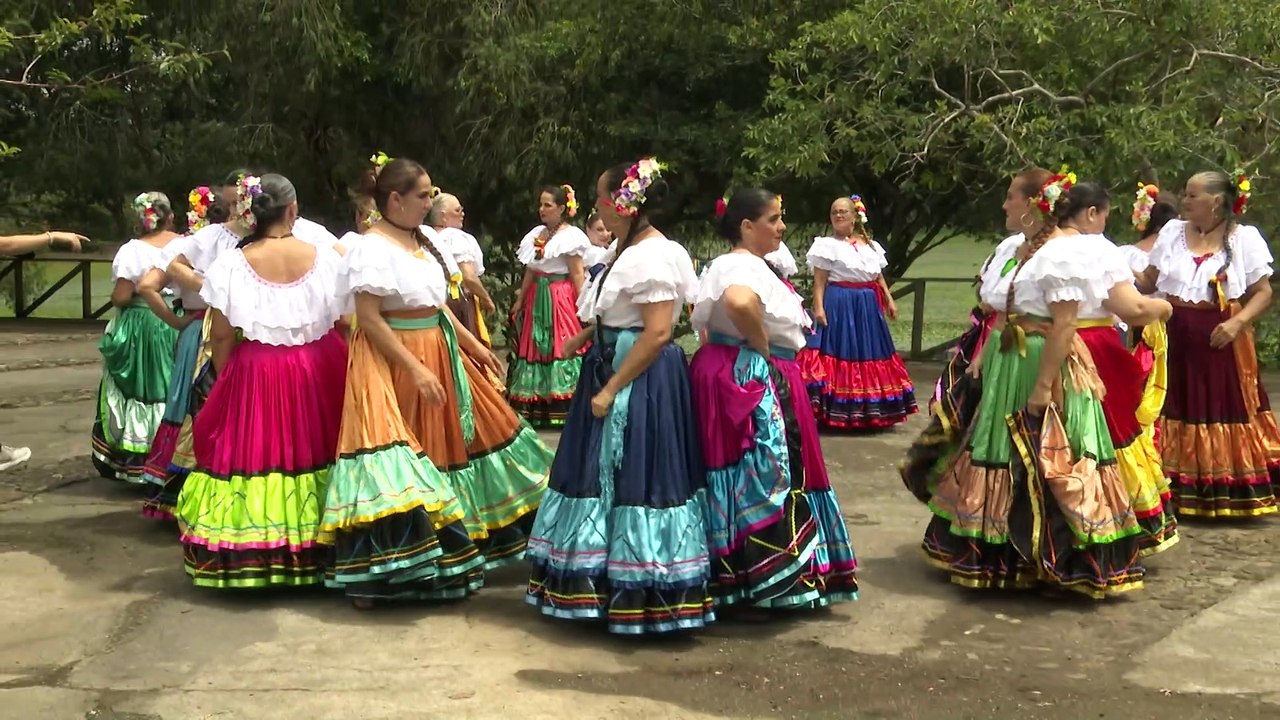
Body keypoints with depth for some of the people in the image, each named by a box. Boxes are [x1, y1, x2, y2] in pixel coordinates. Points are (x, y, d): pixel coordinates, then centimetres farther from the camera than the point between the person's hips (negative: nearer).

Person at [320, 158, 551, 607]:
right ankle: (373, 572, 0)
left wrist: (473, 344, 17)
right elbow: (370, 320, -20)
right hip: (391, 364, -9)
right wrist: (415, 370, -22)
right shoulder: (373, 248, -16)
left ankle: (453, 549, 33)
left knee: (450, 444, 15)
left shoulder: (421, 241, 10)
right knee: (395, 452, -9)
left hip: (438, 355, 9)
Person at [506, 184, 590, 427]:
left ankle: (563, 408, -3)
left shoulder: (570, 236, -9)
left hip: (560, 299, -8)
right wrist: (520, 300, 16)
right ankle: (537, 408, 16)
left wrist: (582, 306, -16)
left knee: (560, 344, -7)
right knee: (534, 346, 8)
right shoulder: (537, 234, 12)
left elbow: (578, 274, -12)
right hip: (537, 298, 8)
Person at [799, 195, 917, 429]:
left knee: (869, 353, 10)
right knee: (841, 353, -8)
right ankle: (836, 412, -5)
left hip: (868, 306, 6)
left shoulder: (870, 245, 14)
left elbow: (879, 277, 19)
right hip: (839, 305, -6)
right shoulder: (828, 245, -3)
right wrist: (818, 307, -19)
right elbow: (819, 281, -9)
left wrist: (889, 301, 11)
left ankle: (868, 412, 21)